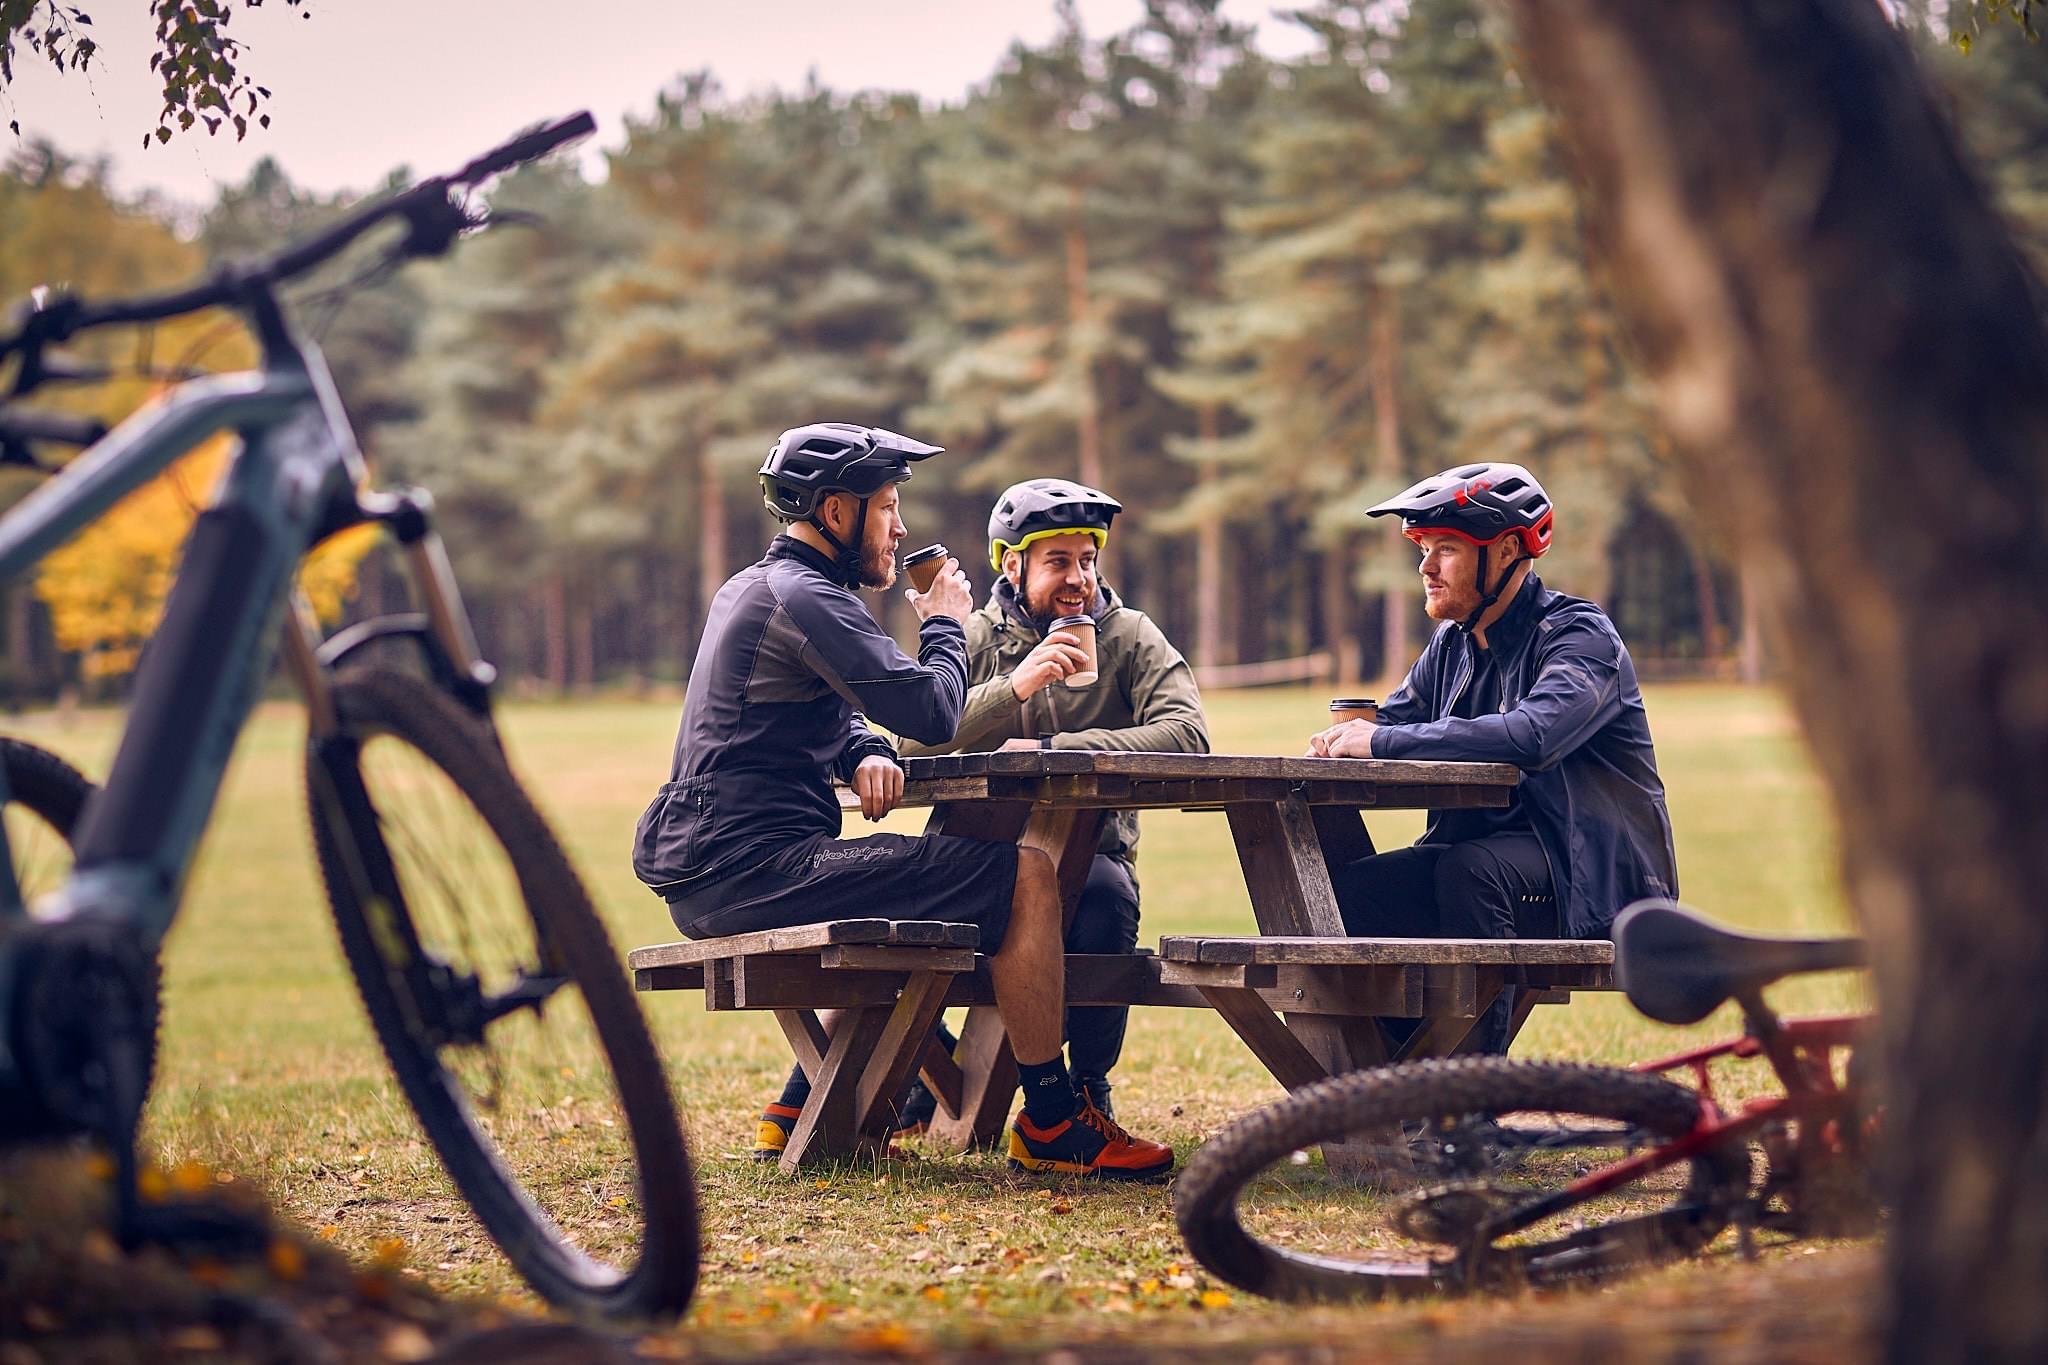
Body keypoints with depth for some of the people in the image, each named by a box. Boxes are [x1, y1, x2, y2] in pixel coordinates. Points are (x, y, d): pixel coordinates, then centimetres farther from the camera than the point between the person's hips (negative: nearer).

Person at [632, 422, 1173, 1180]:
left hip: (702, 875, 11)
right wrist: (944, 624, 4)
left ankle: (803, 1109, 27)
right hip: (755, 868, -11)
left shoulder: (749, 589, 21)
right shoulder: (801, 597, -12)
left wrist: (866, 754, 4)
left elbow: (831, 716, 28)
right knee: (1026, 877, -12)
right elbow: (932, 710, -17)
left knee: (905, 891, 35)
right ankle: (1050, 1122, -7)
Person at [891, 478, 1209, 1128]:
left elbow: (1186, 736, -15)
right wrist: (1013, 689, -22)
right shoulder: (976, 638, 9)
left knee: (1105, 895, -36)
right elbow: (913, 742, -8)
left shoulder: (1131, 638, 5)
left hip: (1091, 850, -1)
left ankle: (1088, 1091, -14)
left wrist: (1049, 749, -20)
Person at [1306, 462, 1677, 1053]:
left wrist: (1384, 741, -30)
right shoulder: (1451, 646, 13)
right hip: (1484, 855, 7)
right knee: (1347, 891, -13)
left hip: (1593, 877, -7)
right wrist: (1344, 740, -16)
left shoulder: (1579, 636, -13)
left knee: (1468, 867, -34)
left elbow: (1534, 735, -31)